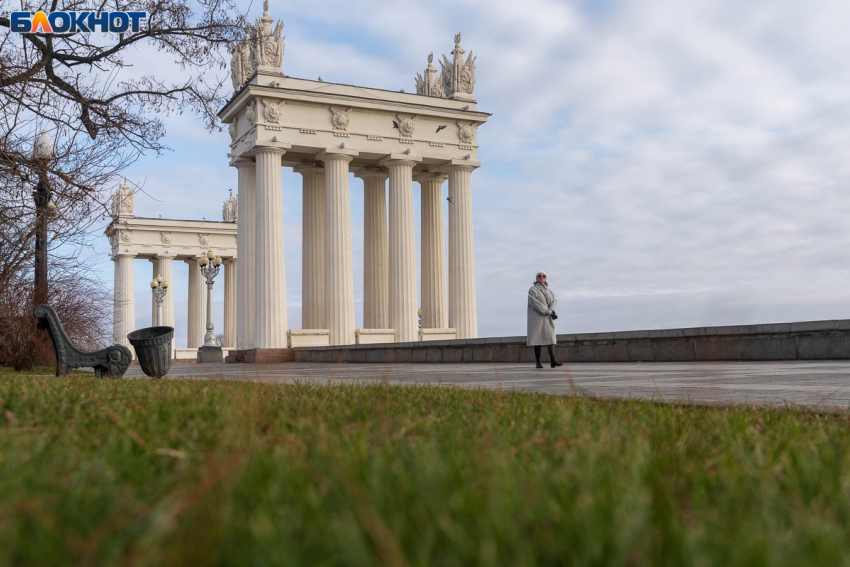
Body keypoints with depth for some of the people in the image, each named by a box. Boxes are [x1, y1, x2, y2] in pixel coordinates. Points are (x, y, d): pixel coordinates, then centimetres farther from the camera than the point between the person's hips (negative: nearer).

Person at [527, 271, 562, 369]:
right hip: (537, 317, -4)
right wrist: (547, 312, -18)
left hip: (548, 318, 4)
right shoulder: (532, 290, 0)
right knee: (538, 339, -5)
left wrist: (550, 311, -17)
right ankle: (538, 362, 0)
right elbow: (535, 303, -13)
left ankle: (553, 360, -20)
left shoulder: (549, 291, 17)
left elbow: (554, 302, 4)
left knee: (550, 337, -11)